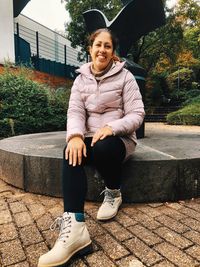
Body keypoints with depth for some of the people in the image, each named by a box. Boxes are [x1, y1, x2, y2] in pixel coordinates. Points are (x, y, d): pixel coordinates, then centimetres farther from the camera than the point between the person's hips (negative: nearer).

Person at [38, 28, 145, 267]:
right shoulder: (81, 79, 9)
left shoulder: (124, 77, 0)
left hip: (119, 138, -2)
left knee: (103, 148, -36)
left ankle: (113, 193, -3)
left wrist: (111, 128, -26)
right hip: (91, 137, 3)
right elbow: (75, 112, -4)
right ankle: (74, 227, -38)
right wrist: (75, 135, -26)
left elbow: (137, 114, -7)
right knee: (71, 152, -29)